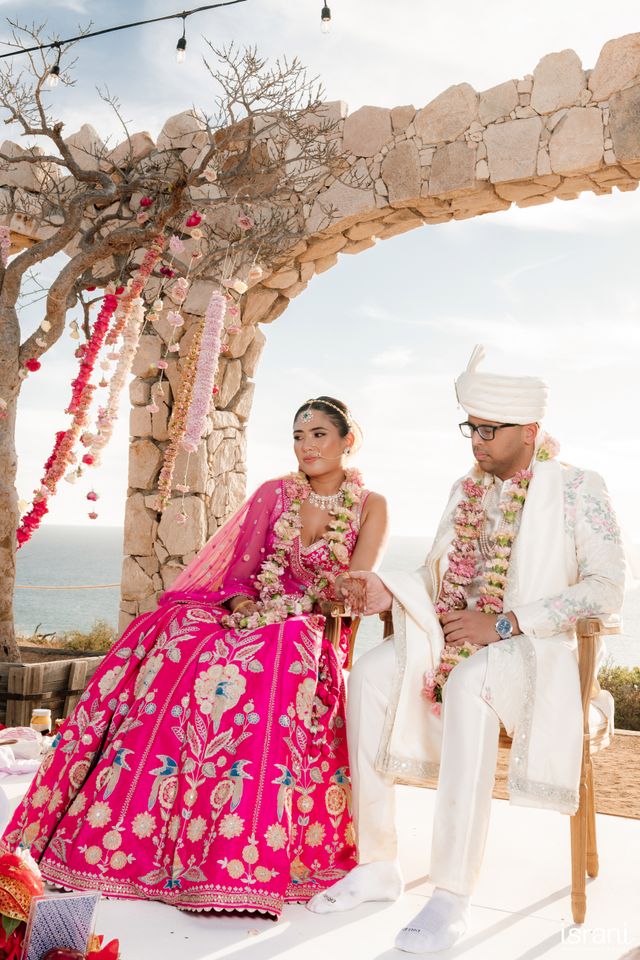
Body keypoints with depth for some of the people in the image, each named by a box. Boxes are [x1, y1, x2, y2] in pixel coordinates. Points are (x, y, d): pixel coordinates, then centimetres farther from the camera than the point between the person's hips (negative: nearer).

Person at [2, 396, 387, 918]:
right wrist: (240, 602, -12)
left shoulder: (370, 507, 4)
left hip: (309, 633, -3)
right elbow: (240, 569, 10)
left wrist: (276, 610, -17)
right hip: (251, 617, 4)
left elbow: (352, 592, -5)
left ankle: (234, 854, -37)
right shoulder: (273, 493, 12)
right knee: (178, 643, -26)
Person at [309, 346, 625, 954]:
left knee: (469, 684, -39)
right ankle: (377, 866, -16)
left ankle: (452, 897, -33)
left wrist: (502, 624, -17)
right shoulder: (466, 489, 18)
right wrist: (388, 590, -8)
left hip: (532, 649, -5)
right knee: (371, 672, -24)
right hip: (451, 635, 5)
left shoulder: (577, 490, -1)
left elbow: (607, 587, -11)